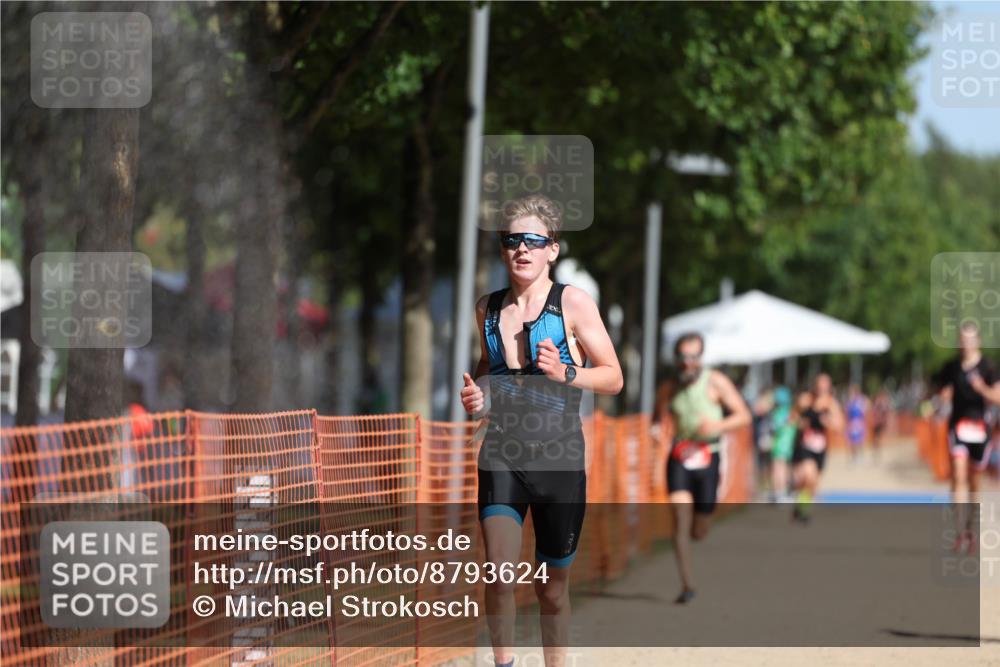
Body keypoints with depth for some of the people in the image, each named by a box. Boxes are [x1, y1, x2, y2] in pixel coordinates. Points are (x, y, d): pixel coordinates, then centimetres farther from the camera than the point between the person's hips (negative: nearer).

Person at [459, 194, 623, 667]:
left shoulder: (573, 302, -2)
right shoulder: (488, 308, 10)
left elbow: (613, 378, -1)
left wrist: (564, 374, -19)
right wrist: (475, 396, 6)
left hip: (559, 455, -2)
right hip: (501, 453, 2)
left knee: (552, 586, 8)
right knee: (499, 568, -19)